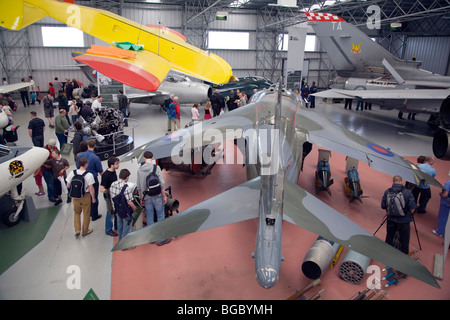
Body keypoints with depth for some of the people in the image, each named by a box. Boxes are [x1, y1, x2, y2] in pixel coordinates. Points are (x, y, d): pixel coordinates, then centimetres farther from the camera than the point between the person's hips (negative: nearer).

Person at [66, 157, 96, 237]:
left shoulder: (72, 173, -10)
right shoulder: (89, 175, -21)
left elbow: (68, 186, -3)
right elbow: (91, 189, -18)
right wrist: (93, 198, -4)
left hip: (75, 196, 3)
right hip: (86, 196, -3)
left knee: (77, 213, 24)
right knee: (86, 214, 15)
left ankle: (77, 230, 16)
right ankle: (85, 231, 30)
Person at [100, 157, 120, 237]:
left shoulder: (113, 171, 0)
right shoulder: (106, 175, -26)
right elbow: (101, 189, -27)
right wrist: (109, 192, -37)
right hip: (109, 197, -8)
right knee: (110, 213, 5)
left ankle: (117, 226, 40)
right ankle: (108, 230, 22)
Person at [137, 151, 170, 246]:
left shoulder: (139, 170, 1)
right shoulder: (156, 167, -9)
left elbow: (139, 186, 5)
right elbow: (161, 183, -11)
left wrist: (141, 198, 15)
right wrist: (164, 196, -3)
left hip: (146, 197, 4)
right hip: (157, 196, -3)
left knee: (149, 218, 14)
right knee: (160, 217, 6)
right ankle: (161, 239, 10)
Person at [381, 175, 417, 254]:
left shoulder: (387, 192, -8)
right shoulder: (407, 192, -14)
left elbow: (383, 206, -2)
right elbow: (412, 208, -12)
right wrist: (409, 215, 8)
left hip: (391, 219, 3)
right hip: (404, 221, -2)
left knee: (389, 238, 20)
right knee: (404, 240, 15)